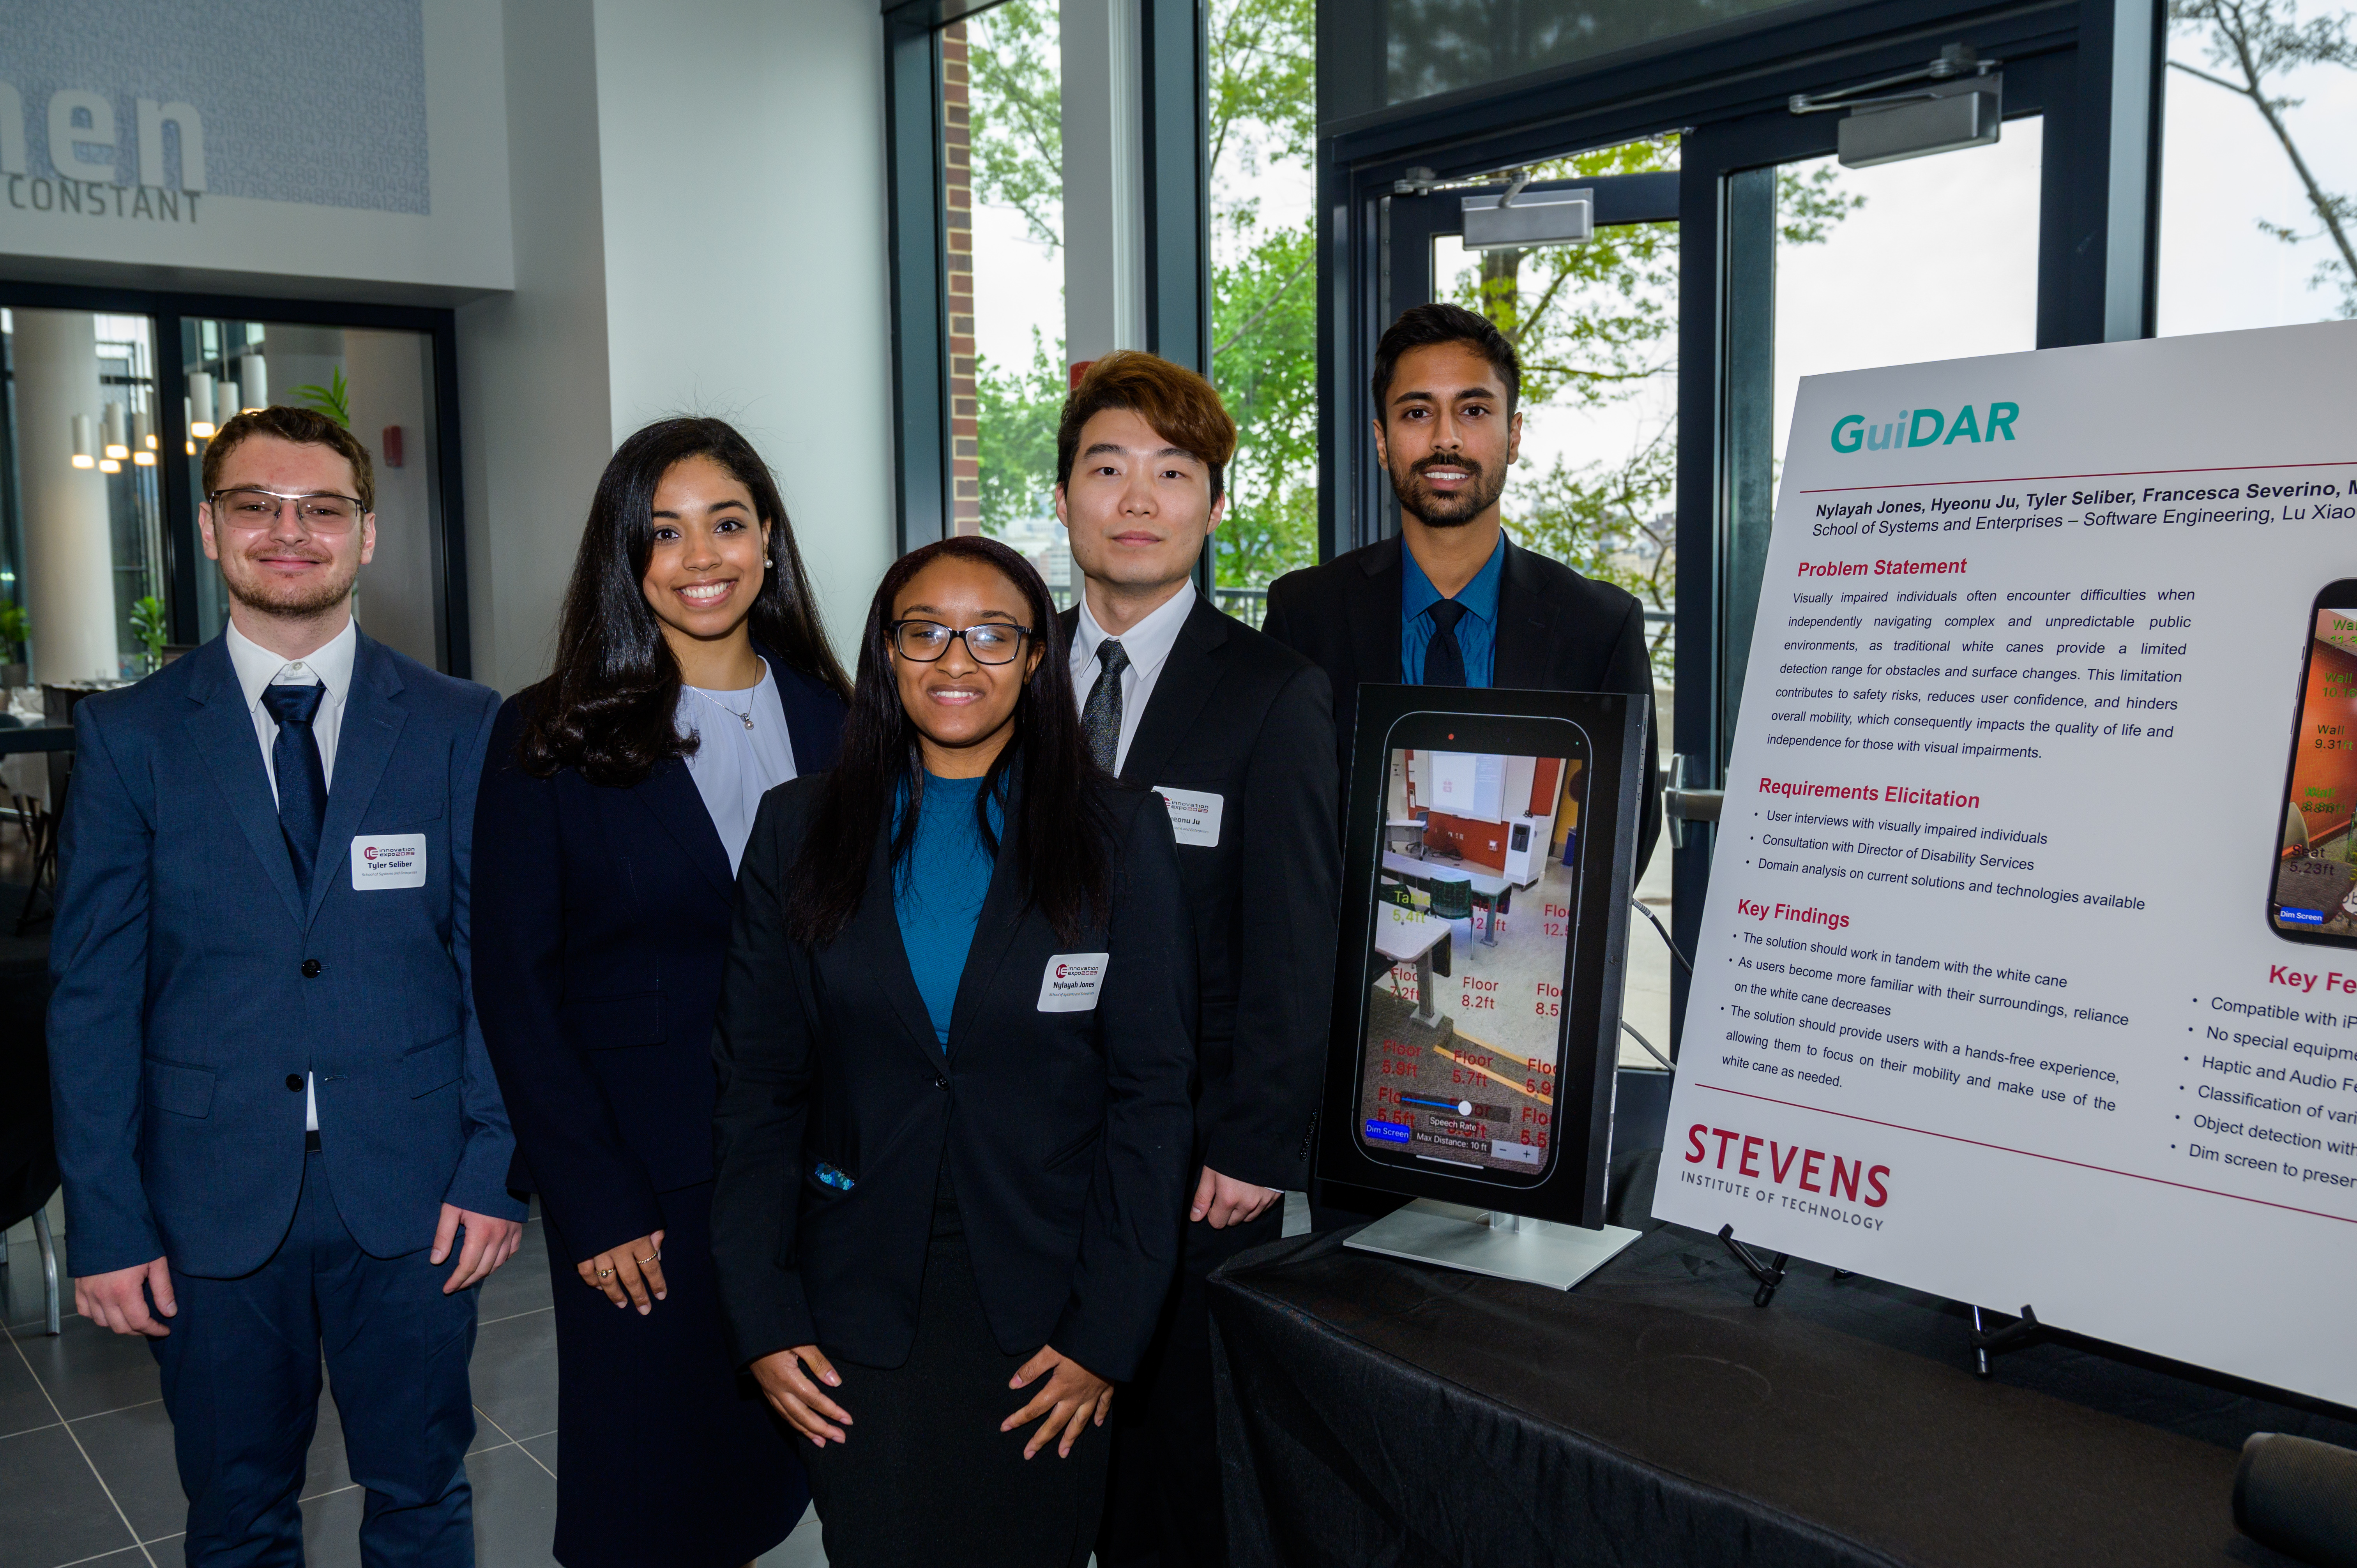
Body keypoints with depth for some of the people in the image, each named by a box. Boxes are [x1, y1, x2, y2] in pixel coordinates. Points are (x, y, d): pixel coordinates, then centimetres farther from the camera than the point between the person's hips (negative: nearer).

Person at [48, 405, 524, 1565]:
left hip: (413, 1202, 0)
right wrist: (105, 1220, -4)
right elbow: (92, 994, 0)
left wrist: (497, 1167, -6)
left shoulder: (462, 728, 0)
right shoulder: (127, 735, 1)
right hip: (212, 1206, 0)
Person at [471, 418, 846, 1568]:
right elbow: (515, 987, -7)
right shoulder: (549, 738, -6)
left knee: (775, 1466, 15)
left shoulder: (833, 725, 4)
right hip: (637, 1186, -3)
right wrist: (595, 1202, -11)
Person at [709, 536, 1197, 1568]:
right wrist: (764, 1319, -4)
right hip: (856, 1304, 1)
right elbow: (756, 1086, 2)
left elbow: (1152, 1093, -3)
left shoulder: (1121, 838, -2)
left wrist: (1106, 1327, -8)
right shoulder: (800, 830, 2)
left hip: (1044, 1312, 0)